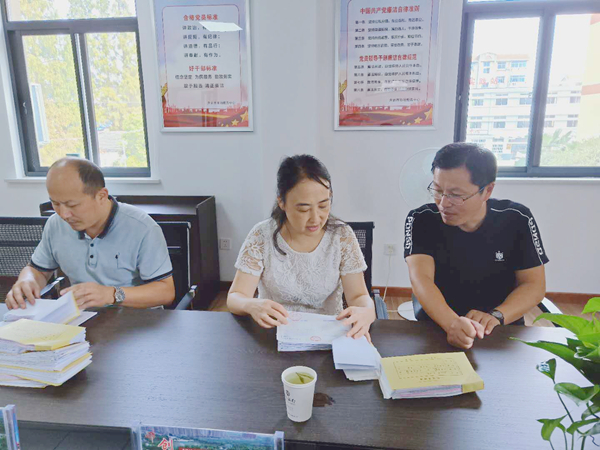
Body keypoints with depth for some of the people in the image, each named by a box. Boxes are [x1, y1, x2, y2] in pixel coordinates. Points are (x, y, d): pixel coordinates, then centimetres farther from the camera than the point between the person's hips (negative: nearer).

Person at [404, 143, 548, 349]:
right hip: (436, 329, -1)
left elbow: (534, 285, -3)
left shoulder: (517, 219, -5)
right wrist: (452, 324, -39)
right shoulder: (421, 220, -10)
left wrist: (496, 316, -21)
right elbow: (421, 279, -21)